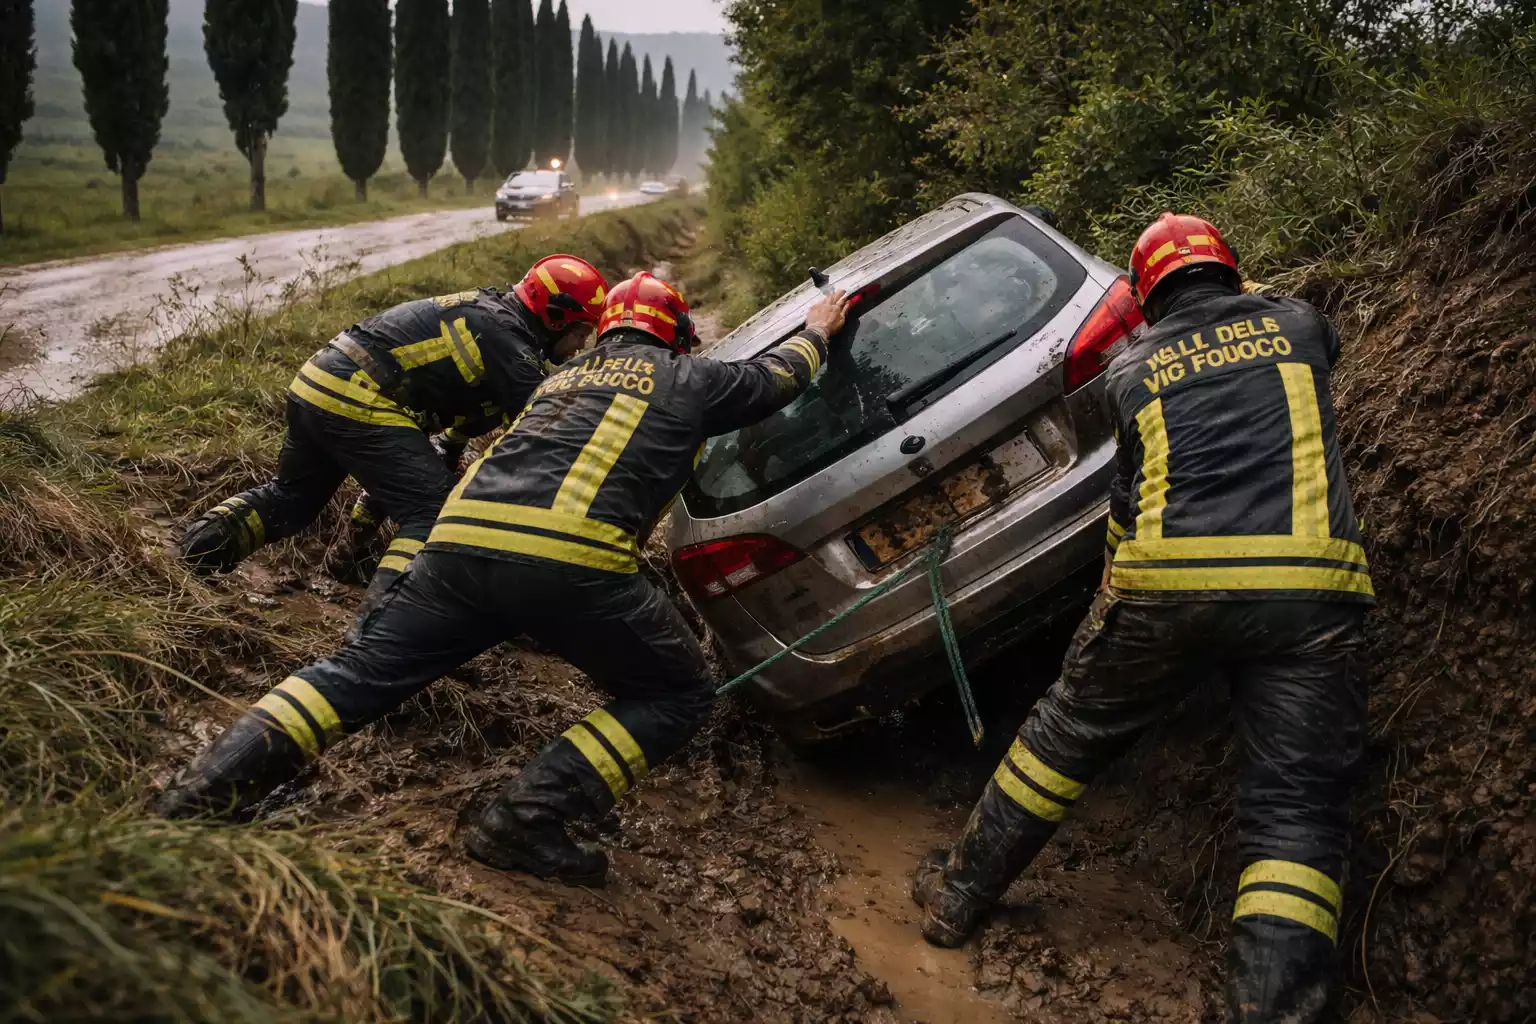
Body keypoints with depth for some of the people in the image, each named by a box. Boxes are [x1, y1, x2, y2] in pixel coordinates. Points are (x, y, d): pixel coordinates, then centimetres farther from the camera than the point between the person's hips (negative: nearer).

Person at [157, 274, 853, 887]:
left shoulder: (564, 375, 34)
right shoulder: (687, 377, 22)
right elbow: (781, 376, 39)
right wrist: (817, 331, 60)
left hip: (463, 536, 5)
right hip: (572, 557, -5)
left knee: (360, 673, 16)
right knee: (678, 697, 11)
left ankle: (204, 791, 0)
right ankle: (528, 820, -5)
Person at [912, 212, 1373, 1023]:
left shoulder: (1132, 367, 16)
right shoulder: (1293, 322, 17)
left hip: (1164, 582, 1)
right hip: (1307, 590, 0)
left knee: (1068, 733, 18)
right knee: (1294, 804, 4)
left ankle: (959, 896, 31)